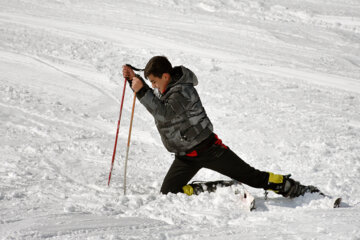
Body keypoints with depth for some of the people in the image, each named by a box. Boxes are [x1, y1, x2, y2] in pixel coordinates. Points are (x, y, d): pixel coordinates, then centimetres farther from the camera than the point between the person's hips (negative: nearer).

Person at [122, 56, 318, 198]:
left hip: (208, 149, -8)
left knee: (251, 177, -5)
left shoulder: (182, 91, -22)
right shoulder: (166, 88, 5)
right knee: (167, 193, -2)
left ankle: (294, 189, 5)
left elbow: (163, 114, -35)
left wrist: (142, 91, -38)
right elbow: (153, 99, 26)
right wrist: (134, 79, 12)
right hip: (186, 157, 8)